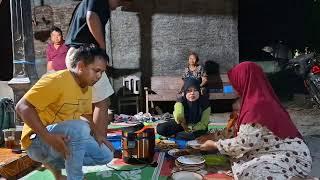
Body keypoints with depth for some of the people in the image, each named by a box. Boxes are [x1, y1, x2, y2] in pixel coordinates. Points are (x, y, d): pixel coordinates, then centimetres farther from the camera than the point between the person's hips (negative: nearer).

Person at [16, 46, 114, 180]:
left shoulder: (87, 87, 4)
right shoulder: (56, 80, -22)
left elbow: (86, 115, 15)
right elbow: (22, 107, -25)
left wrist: (97, 135, -3)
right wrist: (49, 137, -33)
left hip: (66, 138, 8)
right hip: (38, 141, -8)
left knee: (106, 155, 2)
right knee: (80, 127, -35)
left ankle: (54, 163, 12)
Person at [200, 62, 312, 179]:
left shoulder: (256, 105, -22)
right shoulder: (263, 99, 8)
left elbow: (244, 143, -19)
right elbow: (251, 136, 14)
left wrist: (215, 145, -6)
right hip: (284, 152, 10)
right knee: (238, 161, 3)